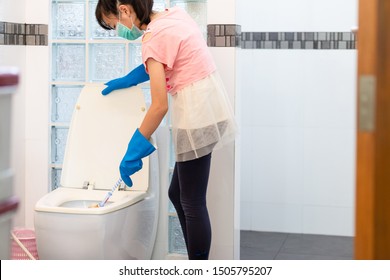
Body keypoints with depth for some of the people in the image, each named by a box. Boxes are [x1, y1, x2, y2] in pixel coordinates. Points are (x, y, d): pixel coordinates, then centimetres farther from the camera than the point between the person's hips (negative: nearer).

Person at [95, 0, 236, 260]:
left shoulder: (154, 38, -16)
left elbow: (159, 105, -19)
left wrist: (134, 151, -12)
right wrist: (127, 81, 24)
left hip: (196, 114, -9)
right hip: (209, 102, 9)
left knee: (192, 201, -1)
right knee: (178, 193, 15)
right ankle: (197, 258, 23)